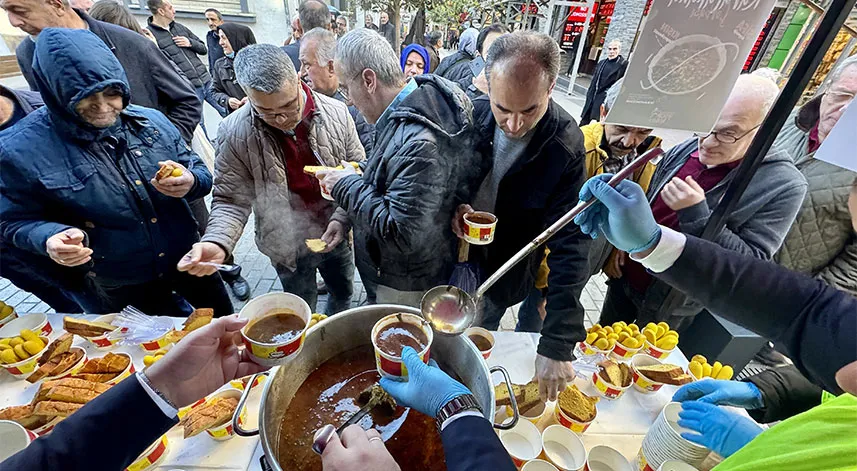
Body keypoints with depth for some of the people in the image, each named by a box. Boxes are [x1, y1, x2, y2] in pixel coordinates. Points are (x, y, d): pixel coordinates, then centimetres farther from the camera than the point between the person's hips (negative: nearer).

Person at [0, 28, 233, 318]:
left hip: (186, 258, 3)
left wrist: (190, 182, -23)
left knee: (224, 324, 21)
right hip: (116, 288, -2)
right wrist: (50, 238, -26)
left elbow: (199, 172, 1)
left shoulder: (151, 120, -6)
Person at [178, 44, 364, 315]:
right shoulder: (235, 133, -17)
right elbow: (232, 201, -10)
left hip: (336, 235, 3)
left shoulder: (336, 113, -13)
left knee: (343, 294, 27)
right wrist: (216, 243, -29)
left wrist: (342, 218, -18)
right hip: (290, 246, -2)